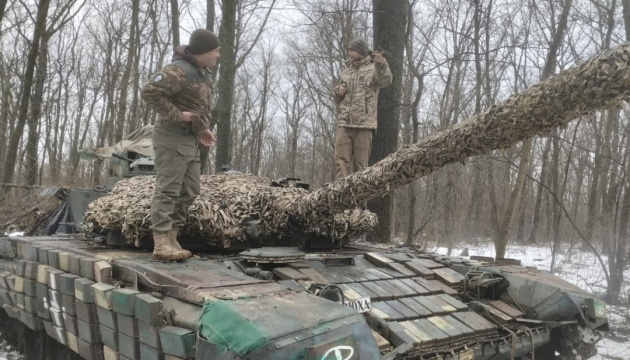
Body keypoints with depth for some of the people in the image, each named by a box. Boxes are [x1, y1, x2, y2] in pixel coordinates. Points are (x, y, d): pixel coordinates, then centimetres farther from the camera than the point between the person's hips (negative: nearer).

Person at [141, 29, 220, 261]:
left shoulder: (204, 72, 15)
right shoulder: (179, 70, -16)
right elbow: (150, 91, -25)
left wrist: (203, 129, 14)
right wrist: (176, 115, -22)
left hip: (190, 139, 10)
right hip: (172, 137, -10)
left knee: (189, 191, 10)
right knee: (168, 190, -9)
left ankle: (171, 238, 17)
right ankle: (161, 244, -7)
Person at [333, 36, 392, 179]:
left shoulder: (373, 68, 3)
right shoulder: (346, 72, 20)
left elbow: (385, 81, -20)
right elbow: (337, 98, 28)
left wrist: (381, 64, -39)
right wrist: (339, 92, 4)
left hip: (364, 123, -4)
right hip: (344, 123, 5)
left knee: (360, 163, -1)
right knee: (340, 159, -8)